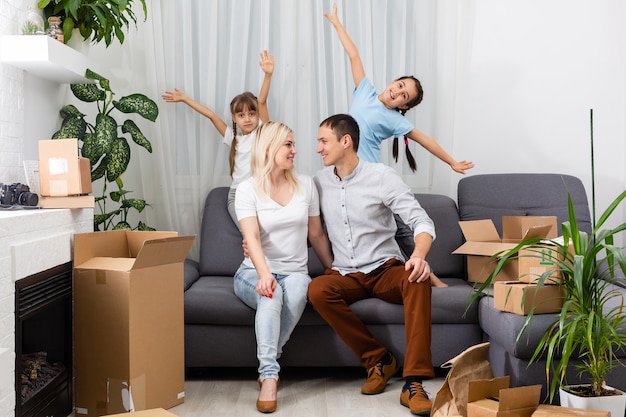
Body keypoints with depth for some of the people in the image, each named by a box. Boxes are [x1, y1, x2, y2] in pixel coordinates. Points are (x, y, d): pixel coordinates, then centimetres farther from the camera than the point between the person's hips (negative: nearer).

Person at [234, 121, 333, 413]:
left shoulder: (305, 185, 6)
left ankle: (266, 367, -23)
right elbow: (252, 237, -19)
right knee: (271, 294, -37)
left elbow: (316, 235, 14)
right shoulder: (247, 189, -4)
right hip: (255, 272, -2)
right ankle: (269, 376, -35)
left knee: (298, 290, -34)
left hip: (295, 272, 2)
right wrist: (264, 274, -36)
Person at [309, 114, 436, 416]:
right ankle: (378, 359, -15)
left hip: (385, 269, -2)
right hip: (345, 275, 3)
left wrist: (419, 255, -33)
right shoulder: (320, 181, 6)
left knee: (418, 279, -36)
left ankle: (413, 382, -34)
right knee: (317, 290, -31)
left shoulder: (382, 176, -6)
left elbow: (421, 221, -11)